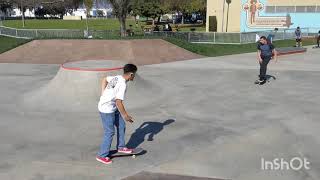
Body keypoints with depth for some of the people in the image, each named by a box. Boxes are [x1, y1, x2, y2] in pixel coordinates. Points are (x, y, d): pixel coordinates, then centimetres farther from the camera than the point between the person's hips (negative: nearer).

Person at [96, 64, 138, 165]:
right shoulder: (122, 85, -24)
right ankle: (102, 156, 10)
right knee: (109, 132, -2)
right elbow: (118, 102, -26)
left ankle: (121, 147, 33)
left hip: (112, 108, 10)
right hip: (107, 110, -10)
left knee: (121, 126, 17)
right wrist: (125, 115, -16)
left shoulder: (117, 78, 3)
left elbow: (104, 80, 19)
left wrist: (103, 95, 18)